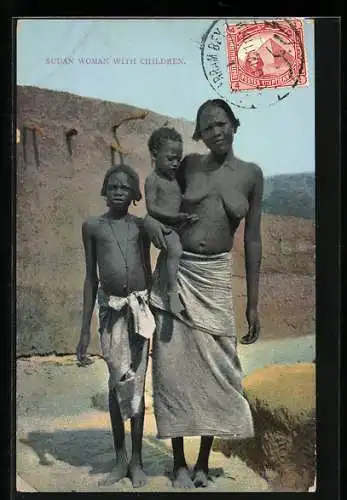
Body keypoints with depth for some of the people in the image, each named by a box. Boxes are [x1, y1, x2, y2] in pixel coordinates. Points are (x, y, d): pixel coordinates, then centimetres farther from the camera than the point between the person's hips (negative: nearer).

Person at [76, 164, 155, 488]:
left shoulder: (140, 226, 9)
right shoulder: (92, 226, 7)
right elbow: (90, 278, 8)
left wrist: (153, 315, 13)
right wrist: (84, 330, 6)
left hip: (140, 306, 0)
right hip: (110, 309, 0)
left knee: (136, 384, 4)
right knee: (117, 383, 4)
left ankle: (136, 460, 18)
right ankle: (121, 459, 20)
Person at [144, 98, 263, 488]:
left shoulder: (252, 174, 2)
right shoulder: (189, 165, 3)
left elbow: (253, 240, 3)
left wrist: (253, 303, 2)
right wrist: (150, 220, -12)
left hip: (214, 278, 0)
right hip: (174, 273, 1)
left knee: (214, 369, 2)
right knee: (174, 367, 2)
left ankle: (204, 463, 20)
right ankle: (179, 462, 18)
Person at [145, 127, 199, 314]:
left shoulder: (175, 178, 16)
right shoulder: (153, 179, -7)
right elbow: (151, 208, -16)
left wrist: (188, 217, 0)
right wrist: (176, 217, -23)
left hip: (179, 225, 9)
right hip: (164, 227, -9)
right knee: (175, 250, -31)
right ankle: (173, 293, -28)